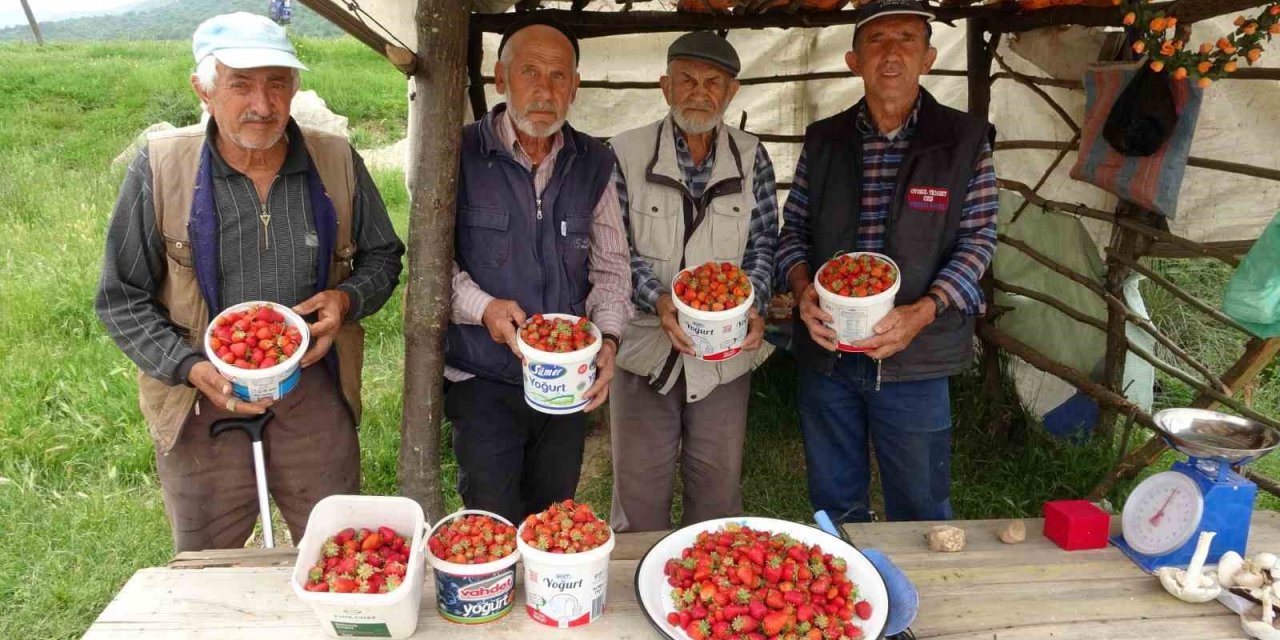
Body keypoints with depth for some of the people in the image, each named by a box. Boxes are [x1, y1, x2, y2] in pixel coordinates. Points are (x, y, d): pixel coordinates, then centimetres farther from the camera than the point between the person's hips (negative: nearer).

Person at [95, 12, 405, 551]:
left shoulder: (338, 163, -4)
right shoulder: (158, 169, -9)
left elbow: (382, 257, 9)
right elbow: (122, 300, -2)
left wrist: (348, 299, -12)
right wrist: (192, 367, -17)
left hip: (316, 398, 1)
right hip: (201, 406, -1)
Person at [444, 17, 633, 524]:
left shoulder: (594, 164, 4)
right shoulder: (461, 155, -6)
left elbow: (610, 267, 5)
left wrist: (607, 338, -11)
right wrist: (482, 307, -23)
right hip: (482, 381, -3)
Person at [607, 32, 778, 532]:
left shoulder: (751, 159, 3)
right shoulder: (627, 154, -5)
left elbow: (763, 245, 4)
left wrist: (752, 303, -14)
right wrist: (657, 300, -21)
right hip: (645, 347, -2)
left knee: (719, 491, 15)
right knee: (639, 492, 10)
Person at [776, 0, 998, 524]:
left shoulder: (965, 141, -3)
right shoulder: (823, 141, 5)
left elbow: (977, 240, -5)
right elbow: (794, 229, 8)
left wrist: (921, 314, -19)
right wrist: (803, 290, -12)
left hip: (914, 359, -2)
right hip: (825, 354, 3)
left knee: (920, 511, 12)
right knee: (834, 506, 18)